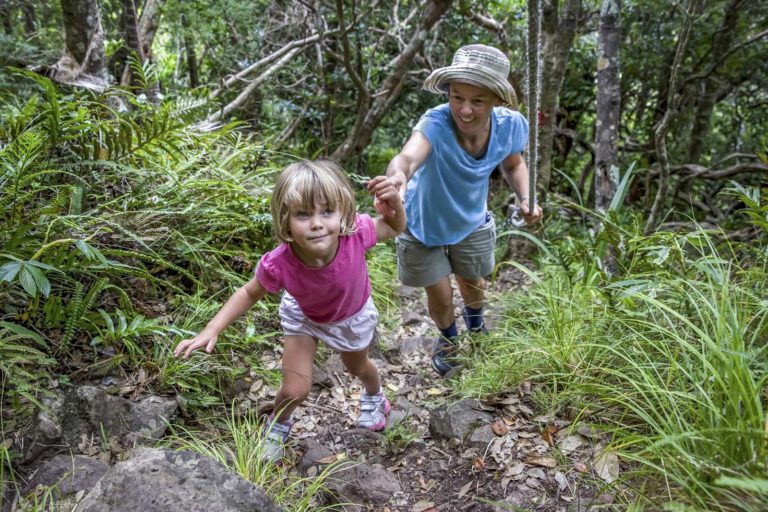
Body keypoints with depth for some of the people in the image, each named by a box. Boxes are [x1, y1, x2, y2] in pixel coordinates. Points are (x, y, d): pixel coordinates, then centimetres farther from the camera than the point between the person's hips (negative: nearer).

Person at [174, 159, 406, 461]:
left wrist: (394, 203, -43)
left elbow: (394, 228, -21)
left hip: (352, 315, 1)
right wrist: (212, 330, -28)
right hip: (303, 316, -1)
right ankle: (278, 427, 37)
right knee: (295, 390, -2)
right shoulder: (279, 264, -41)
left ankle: (374, 396, 67)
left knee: (358, 367, 29)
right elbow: (250, 293, -19)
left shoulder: (355, 234, -44)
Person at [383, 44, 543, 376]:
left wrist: (525, 199, -20)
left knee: (472, 283, 26)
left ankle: (476, 324, 65)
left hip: (471, 222, 4)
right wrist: (398, 174, -85)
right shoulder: (436, 123, -39)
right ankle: (448, 338, 51)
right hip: (424, 225, -3)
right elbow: (409, 156, -62)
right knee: (440, 295, 12)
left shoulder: (511, 125, -25)